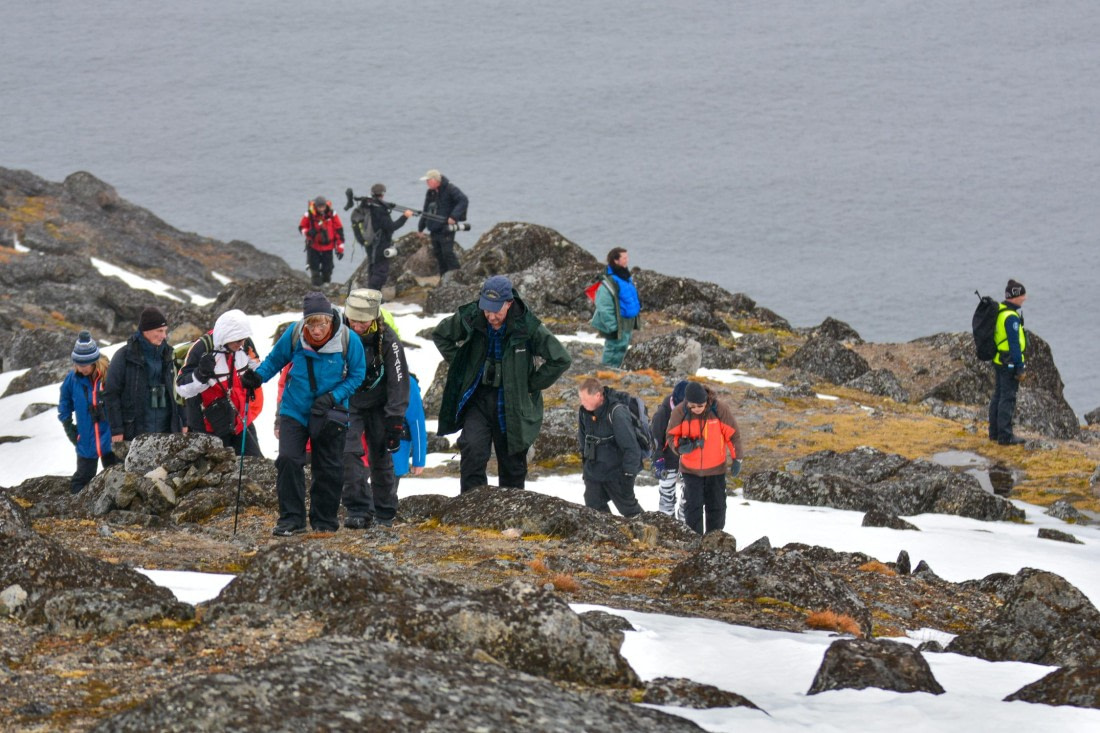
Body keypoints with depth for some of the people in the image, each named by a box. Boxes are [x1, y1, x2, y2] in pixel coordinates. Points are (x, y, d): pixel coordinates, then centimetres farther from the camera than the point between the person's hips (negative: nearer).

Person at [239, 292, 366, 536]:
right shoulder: (293, 335, -14)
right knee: (288, 460, -13)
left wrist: (333, 397, -18)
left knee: (328, 469, 7)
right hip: (294, 410, 0)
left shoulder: (348, 341, -16)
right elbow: (275, 359, 3)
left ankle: (324, 521, 23)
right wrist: (256, 376, -13)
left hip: (330, 414, 0)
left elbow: (357, 376, -6)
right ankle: (291, 519, -5)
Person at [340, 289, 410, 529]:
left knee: (381, 457, 2)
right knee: (349, 453, -17)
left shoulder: (388, 341, -17)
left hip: (378, 405, -1)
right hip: (347, 404, 1)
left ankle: (385, 515, 16)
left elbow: (398, 382, -13)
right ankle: (359, 511, -16)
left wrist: (395, 420, -16)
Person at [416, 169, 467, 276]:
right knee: (438, 253, 11)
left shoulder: (450, 189, -11)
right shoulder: (430, 193, 13)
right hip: (434, 229, 8)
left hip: (446, 228, -8)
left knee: (447, 253, -13)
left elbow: (464, 201, -20)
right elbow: (426, 211, 24)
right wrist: (421, 227, 26)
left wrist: (454, 216, -29)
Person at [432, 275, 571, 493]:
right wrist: (459, 366, 4)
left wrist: (531, 385, -6)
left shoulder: (527, 327, -15)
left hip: (511, 406, -1)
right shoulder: (470, 318, -8)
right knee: (472, 450, -20)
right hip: (477, 400, 1)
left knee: (513, 466, 8)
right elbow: (441, 335, 12)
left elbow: (560, 360, -6)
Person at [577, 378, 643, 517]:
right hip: (594, 472, 6)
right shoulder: (584, 412, -6)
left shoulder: (616, 413, -26)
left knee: (628, 508, 10)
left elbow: (630, 447, -23)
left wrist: (628, 475, -21)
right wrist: (585, 463, 18)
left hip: (616, 473, -6)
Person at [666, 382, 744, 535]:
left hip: (715, 469, 0)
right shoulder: (680, 413, -13)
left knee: (716, 505, 10)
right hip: (690, 469, 0)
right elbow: (671, 436, -4)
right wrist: (682, 446, -27)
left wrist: (737, 459, -1)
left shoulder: (719, 410, -14)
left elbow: (733, 434, -5)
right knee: (692, 506, -2)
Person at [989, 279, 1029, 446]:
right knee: (1008, 399, -4)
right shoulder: (1011, 317, -21)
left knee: (998, 397, 17)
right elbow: (1014, 344, -21)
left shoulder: (998, 312, 8)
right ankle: (1005, 436, -2)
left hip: (998, 361, 9)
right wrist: (1020, 368, -17)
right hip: (1010, 363, -9)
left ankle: (995, 432, 25)